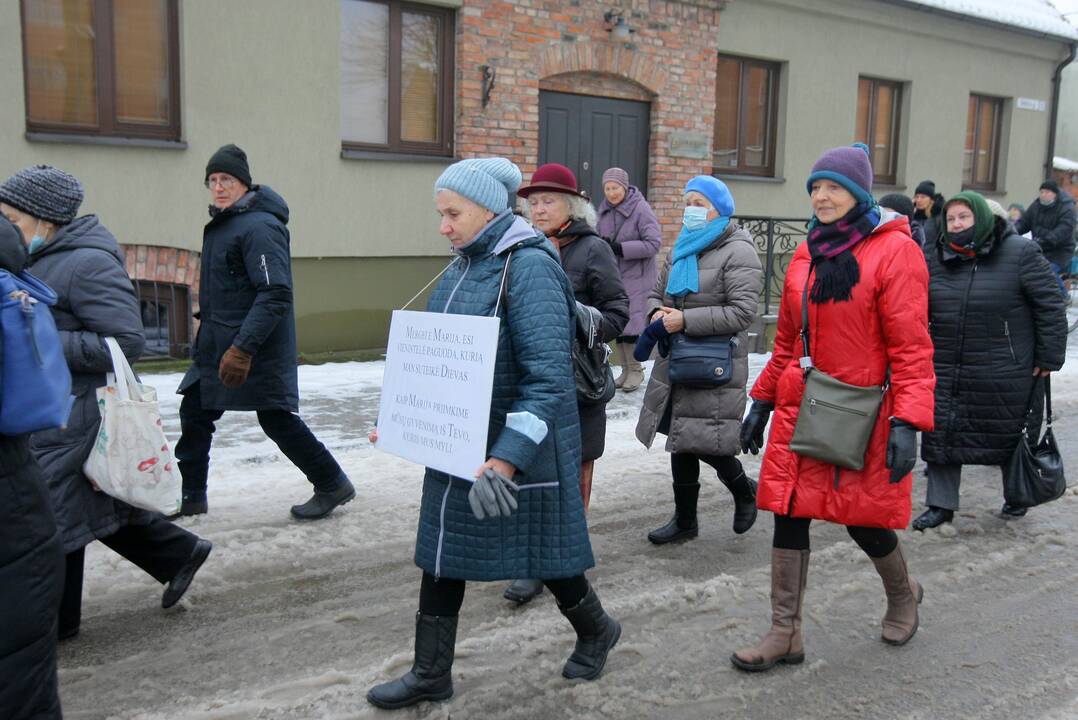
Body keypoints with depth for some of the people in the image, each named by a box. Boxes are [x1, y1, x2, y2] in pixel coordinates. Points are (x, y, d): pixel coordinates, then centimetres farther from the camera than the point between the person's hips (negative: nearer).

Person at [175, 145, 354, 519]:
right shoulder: (221, 224, 14)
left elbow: (275, 294, -25)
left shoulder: (259, 226, -17)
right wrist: (208, 325, 21)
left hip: (257, 348, -10)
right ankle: (189, 495, 24)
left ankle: (332, 485, 13)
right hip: (217, 345, 10)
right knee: (194, 412, 11)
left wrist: (242, 348, -29)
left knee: (277, 419, -3)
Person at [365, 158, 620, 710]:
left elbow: (548, 375, -26)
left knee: (541, 549, 11)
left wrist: (507, 457, -32)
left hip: (519, 446, -8)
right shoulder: (465, 264, 7)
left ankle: (596, 631, 38)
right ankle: (431, 673, 26)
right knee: (440, 550, 11)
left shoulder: (529, 267, -19)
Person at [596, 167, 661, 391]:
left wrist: (621, 248, -23)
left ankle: (636, 370, 6)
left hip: (637, 276, -6)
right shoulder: (605, 209, 7)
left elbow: (654, 243, -17)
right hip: (612, 275, 6)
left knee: (631, 322, -8)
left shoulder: (641, 209, -13)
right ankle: (625, 368, 21)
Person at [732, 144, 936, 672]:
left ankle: (902, 594, 40)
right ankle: (785, 634, 17)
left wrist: (908, 421, -19)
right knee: (789, 515, 5)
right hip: (799, 409, 6)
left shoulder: (894, 251, -8)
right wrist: (763, 401, 16)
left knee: (862, 519, 7)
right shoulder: (808, 253, 11)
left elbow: (911, 346, -12)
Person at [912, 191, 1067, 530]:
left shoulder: (1020, 253, -8)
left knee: (1007, 436, 12)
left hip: (1003, 374, -4)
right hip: (947, 371, 4)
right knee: (942, 435, 3)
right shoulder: (937, 259, 4)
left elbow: (1050, 307, -6)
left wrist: (1048, 357, -6)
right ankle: (941, 505, 15)